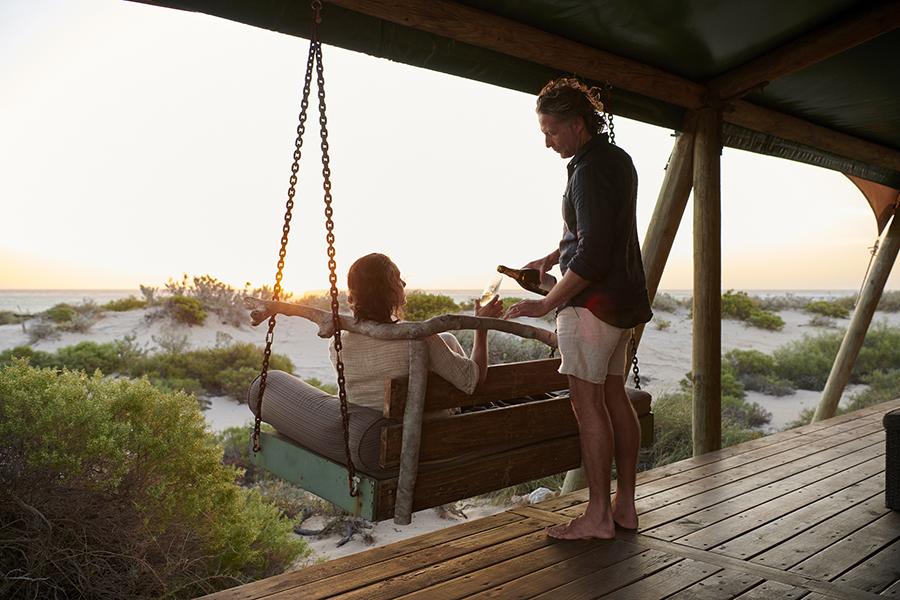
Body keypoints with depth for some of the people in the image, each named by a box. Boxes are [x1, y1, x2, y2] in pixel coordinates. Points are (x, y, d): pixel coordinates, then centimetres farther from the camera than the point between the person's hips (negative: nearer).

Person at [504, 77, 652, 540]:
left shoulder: (590, 171, -17)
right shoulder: (618, 160, 14)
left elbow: (593, 254, -23)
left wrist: (547, 303, -19)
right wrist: (555, 255, 17)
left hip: (593, 301, -10)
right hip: (624, 298, 10)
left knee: (588, 402, -5)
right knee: (614, 397, 12)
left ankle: (598, 515, 2)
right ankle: (625, 505, 20)